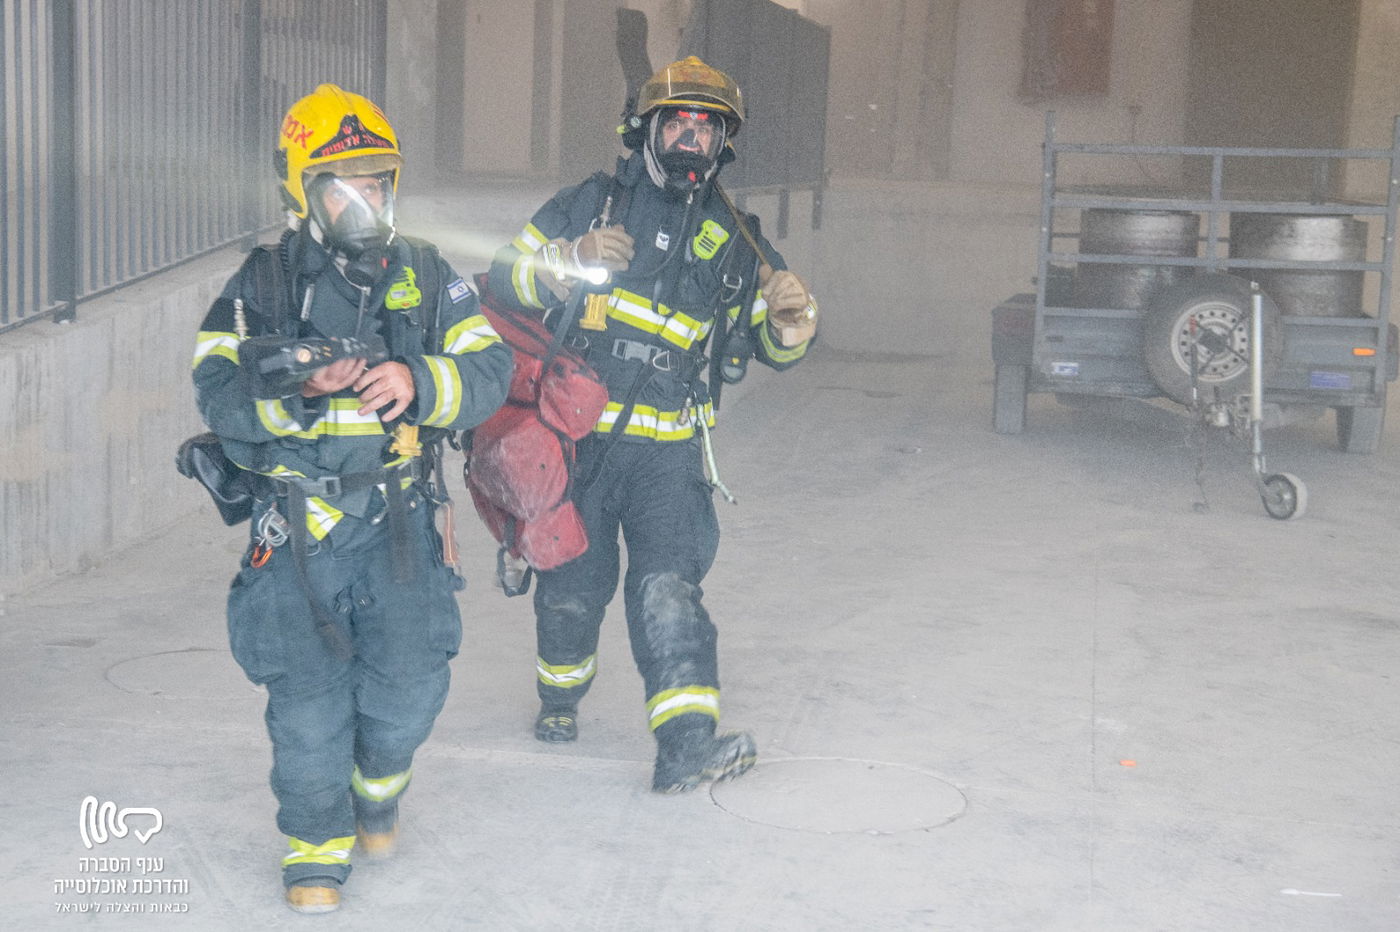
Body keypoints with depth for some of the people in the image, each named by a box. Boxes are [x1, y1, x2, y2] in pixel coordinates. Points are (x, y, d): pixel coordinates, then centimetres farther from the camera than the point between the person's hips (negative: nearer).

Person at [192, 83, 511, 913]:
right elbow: (219, 392, -4)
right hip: (297, 524, -1)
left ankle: (380, 788, 34)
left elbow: (490, 370, 1)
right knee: (309, 694, -1)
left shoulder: (424, 276, 8)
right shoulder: (262, 284, 4)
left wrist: (417, 383, -18)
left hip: (398, 518, 1)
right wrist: (298, 391, -23)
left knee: (409, 680, 1)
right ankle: (318, 843, 19)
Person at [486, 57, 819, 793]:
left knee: (667, 584, -14)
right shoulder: (590, 203, 3)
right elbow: (504, 277, -1)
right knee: (572, 585, 11)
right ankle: (561, 695, 38)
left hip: (667, 448, 0)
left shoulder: (731, 237, 9)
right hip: (577, 434, 0)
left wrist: (791, 319, -12)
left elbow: (772, 347, 12)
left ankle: (686, 743, -20)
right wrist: (570, 259, -20)